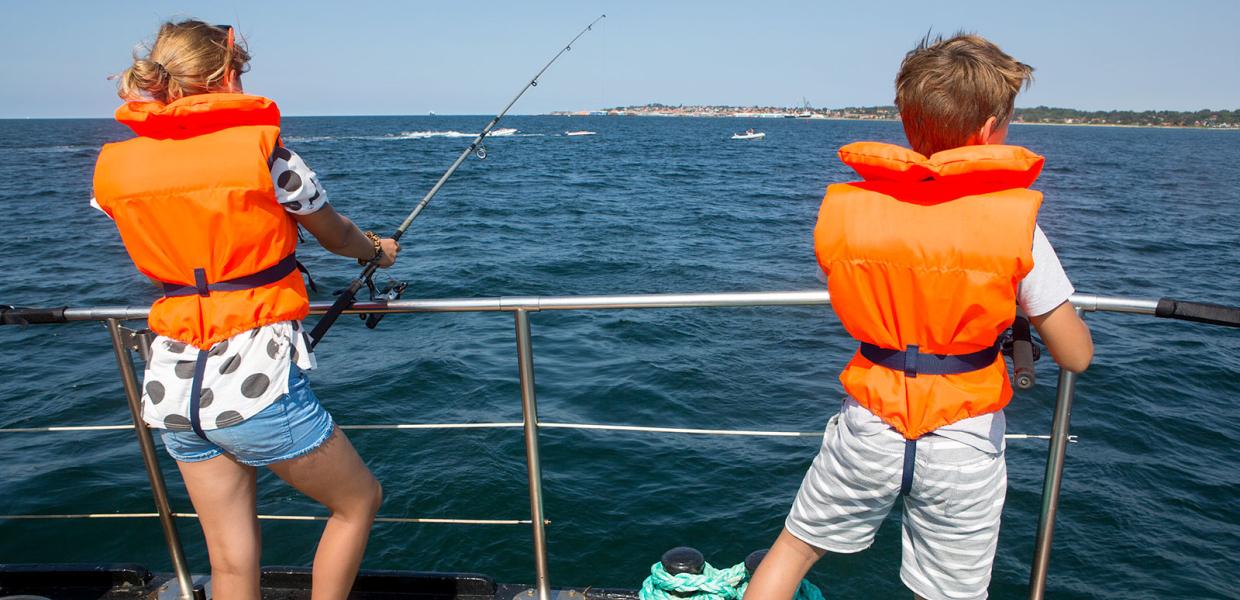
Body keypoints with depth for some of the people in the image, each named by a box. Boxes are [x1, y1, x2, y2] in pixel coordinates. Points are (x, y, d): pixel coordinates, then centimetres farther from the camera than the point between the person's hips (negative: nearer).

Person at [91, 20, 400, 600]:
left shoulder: (114, 167, 5)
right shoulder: (261, 147, -9)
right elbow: (335, 235, 6)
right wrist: (378, 250, 27)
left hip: (172, 386, 6)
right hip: (254, 383, -6)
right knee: (359, 499, 17)